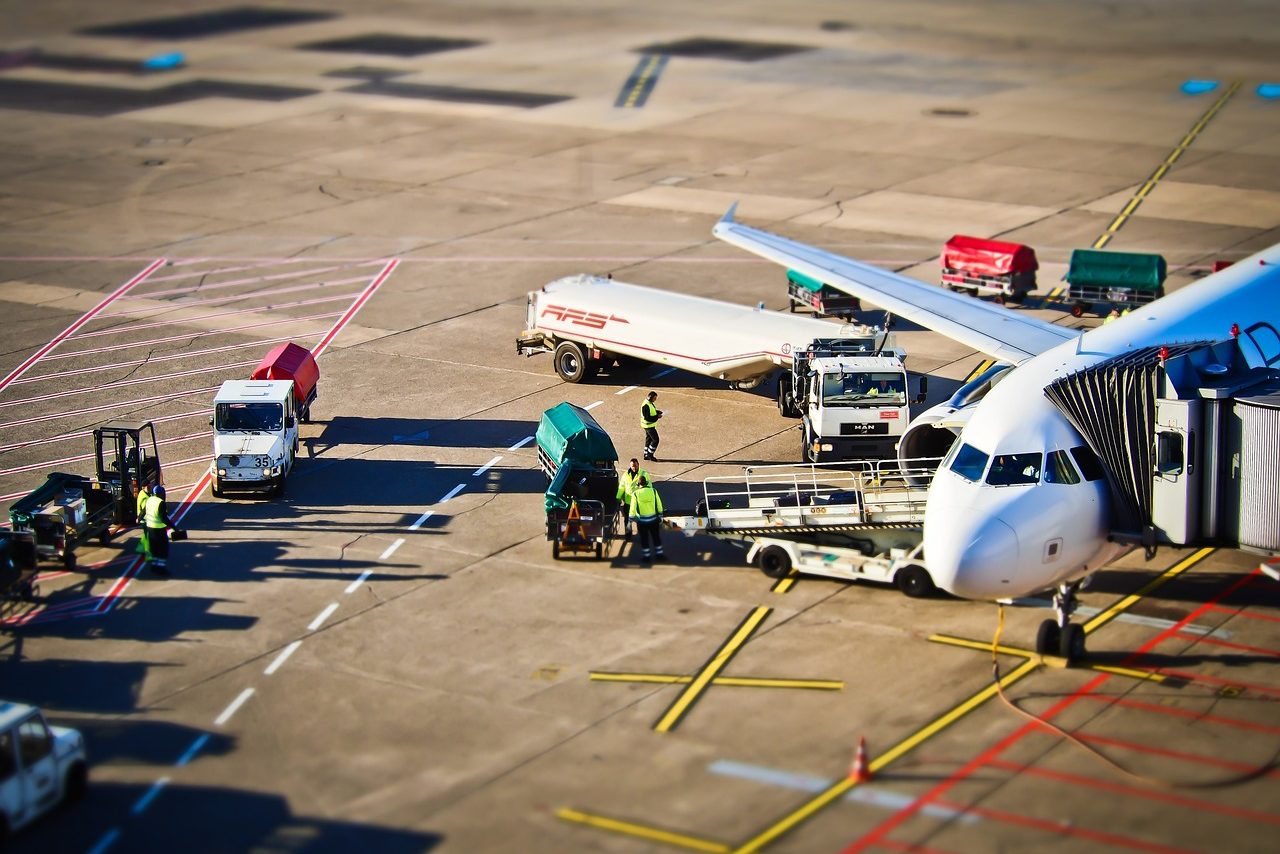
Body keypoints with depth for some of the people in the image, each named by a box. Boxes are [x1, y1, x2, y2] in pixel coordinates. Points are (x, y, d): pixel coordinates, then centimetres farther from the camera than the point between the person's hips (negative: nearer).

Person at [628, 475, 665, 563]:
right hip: (653, 520, 2)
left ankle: (646, 556, 16)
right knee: (656, 537, 16)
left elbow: (633, 509, -10)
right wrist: (660, 518, 12)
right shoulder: (653, 491, -5)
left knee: (644, 539, 10)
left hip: (642, 521, -2)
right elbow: (659, 506, 0)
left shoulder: (635, 494, -12)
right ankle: (659, 554, 24)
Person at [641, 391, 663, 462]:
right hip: (649, 425, -11)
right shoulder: (646, 406, -27)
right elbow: (647, 418, -27)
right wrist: (657, 417, -24)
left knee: (648, 439, 17)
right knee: (655, 440, -6)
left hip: (650, 424, 11)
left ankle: (646, 455, 26)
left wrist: (657, 412, 1)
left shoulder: (650, 403, 5)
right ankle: (650, 454, 2)